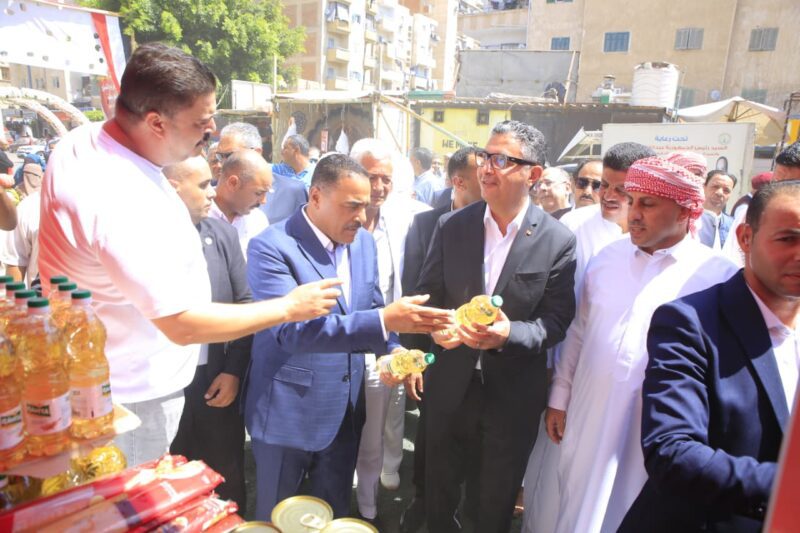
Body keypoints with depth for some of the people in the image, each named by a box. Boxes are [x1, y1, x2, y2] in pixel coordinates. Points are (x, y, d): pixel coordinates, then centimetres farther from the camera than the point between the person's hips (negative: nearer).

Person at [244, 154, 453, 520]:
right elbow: (292, 329, -29)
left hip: (344, 410, 6)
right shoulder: (271, 247, -19)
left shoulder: (364, 243, 2)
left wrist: (394, 351, -8)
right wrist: (385, 320, -38)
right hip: (288, 413, -5)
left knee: (336, 516, 24)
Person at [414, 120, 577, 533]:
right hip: (449, 387, 2)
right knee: (438, 495, 23)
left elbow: (556, 321, -10)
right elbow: (427, 293, 1)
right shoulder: (451, 227, -4)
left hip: (512, 396, -2)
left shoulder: (558, 241, -11)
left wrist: (509, 334, -28)